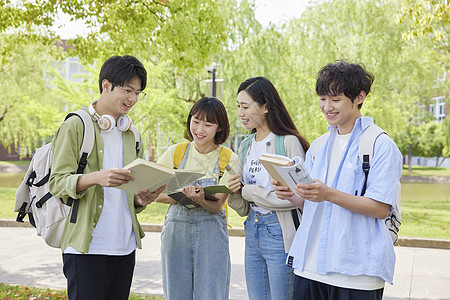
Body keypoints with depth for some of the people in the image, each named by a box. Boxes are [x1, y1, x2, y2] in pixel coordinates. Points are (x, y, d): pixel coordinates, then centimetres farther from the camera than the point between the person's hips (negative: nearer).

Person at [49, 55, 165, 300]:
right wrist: (96, 177, -27)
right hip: (86, 246, -6)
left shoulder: (129, 134, 18)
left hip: (125, 247, 6)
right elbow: (57, 182, -9)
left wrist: (141, 199, 0)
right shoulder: (76, 126, -3)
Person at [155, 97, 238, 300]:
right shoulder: (175, 152, 3)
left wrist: (200, 198, -30)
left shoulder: (229, 159, -2)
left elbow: (216, 206, -8)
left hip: (211, 234, -2)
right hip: (175, 231, 2)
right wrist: (182, 195, -17)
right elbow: (155, 194, 0)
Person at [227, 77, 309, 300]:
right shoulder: (246, 147, 12)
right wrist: (235, 193, -7)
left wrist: (249, 191, -11)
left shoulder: (289, 143, -11)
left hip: (280, 234, -7)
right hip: (252, 232, 7)